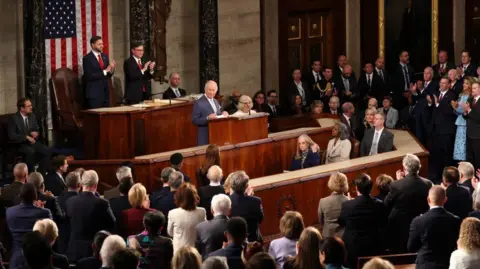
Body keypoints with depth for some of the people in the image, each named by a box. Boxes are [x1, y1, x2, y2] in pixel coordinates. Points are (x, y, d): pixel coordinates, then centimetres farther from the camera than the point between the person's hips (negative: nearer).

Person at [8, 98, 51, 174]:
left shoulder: (32, 116, 9)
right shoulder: (13, 118, -10)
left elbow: (38, 130, 18)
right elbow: (12, 136, -17)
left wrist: (36, 133, -7)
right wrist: (26, 137, -24)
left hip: (32, 141, 6)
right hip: (19, 143, -6)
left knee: (47, 151, -20)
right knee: (31, 152, -36)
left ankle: (41, 173, -12)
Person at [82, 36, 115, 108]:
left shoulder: (105, 56, 12)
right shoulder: (87, 58, -8)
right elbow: (89, 76, -16)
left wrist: (111, 70, -7)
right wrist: (104, 71, -22)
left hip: (105, 92, 6)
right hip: (94, 93, -6)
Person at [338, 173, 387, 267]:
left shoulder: (347, 205, -17)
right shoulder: (379, 205, -11)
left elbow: (341, 223, 3)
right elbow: (383, 226, 2)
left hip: (353, 249, -2)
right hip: (373, 249, 2)